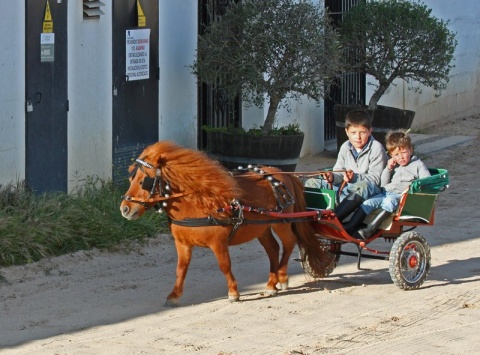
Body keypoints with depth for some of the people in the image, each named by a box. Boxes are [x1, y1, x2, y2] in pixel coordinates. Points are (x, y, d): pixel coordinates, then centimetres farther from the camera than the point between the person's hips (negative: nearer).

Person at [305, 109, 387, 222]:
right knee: (311, 183, 0)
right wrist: (333, 177, -17)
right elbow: (339, 172, 7)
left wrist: (355, 177, -29)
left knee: (361, 187, -43)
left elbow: (374, 179, -14)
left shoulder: (376, 148, -10)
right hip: (346, 187, 7)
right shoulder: (345, 147, 8)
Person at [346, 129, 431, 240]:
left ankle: (370, 230, -49)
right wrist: (388, 169, 7)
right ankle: (350, 227, -32)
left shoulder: (418, 164, 11)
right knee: (368, 203, -23)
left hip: (401, 195, -5)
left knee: (389, 202, -38)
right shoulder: (393, 165, 25)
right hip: (386, 192, 5)